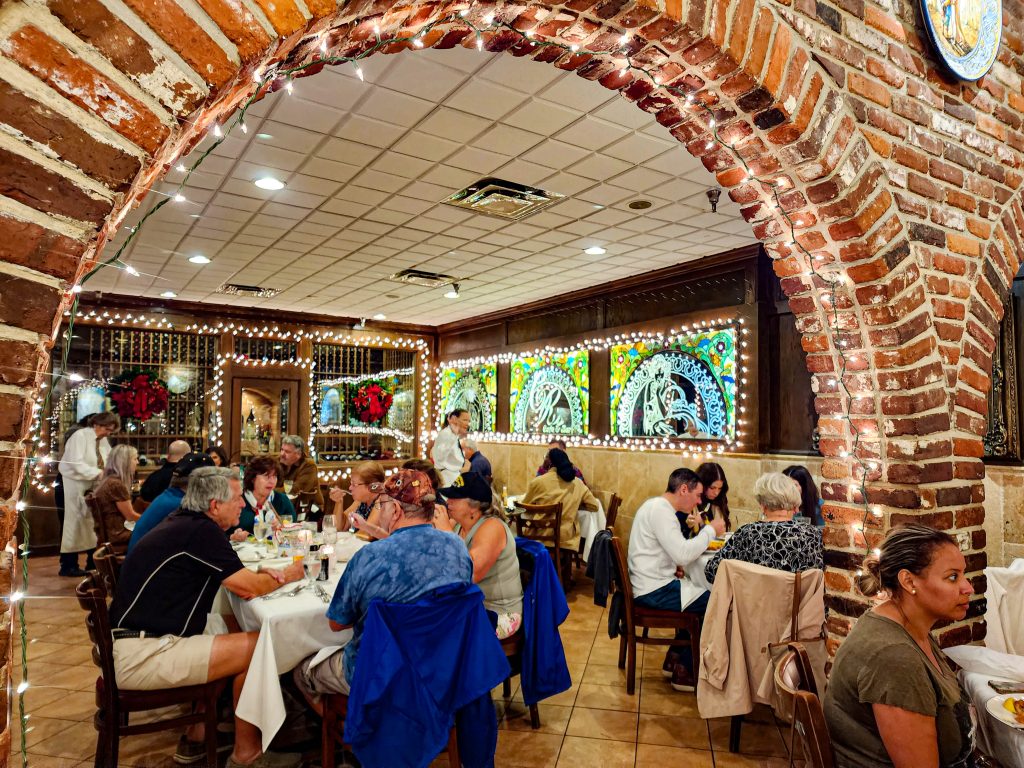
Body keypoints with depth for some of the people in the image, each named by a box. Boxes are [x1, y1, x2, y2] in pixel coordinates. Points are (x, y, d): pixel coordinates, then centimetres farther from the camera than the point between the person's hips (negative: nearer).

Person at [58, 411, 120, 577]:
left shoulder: (103, 441, 6)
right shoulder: (80, 436, -16)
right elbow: (77, 463, -25)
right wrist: (98, 473, -31)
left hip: (92, 486, 7)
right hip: (73, 485, -7)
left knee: (93, 521, 8)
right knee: (75, 523, -4)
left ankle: (93, 562, 17)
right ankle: (68, 565, 6)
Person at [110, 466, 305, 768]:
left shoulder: (184, 523, 10)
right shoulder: (201, 531, -18)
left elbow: (236, 577, 21)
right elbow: (248, 589, -14)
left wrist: (261, 574, 3)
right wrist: (287, 576, 4)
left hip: (140, 642, 10)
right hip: (140, 656, -10)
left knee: (232, 640, 17)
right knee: (255, 647, -12)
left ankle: (197, 738, 21)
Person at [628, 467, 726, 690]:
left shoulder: (657, 506, 12)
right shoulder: (660, 510, -20)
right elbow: (683, 554, -26)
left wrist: (674, 565, 4)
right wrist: (710, 530, -15)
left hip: (653, 583, 10)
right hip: (653, 590, -10)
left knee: (701, 597, 18)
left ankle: (675, 658, 26)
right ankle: (684, 671, 7)